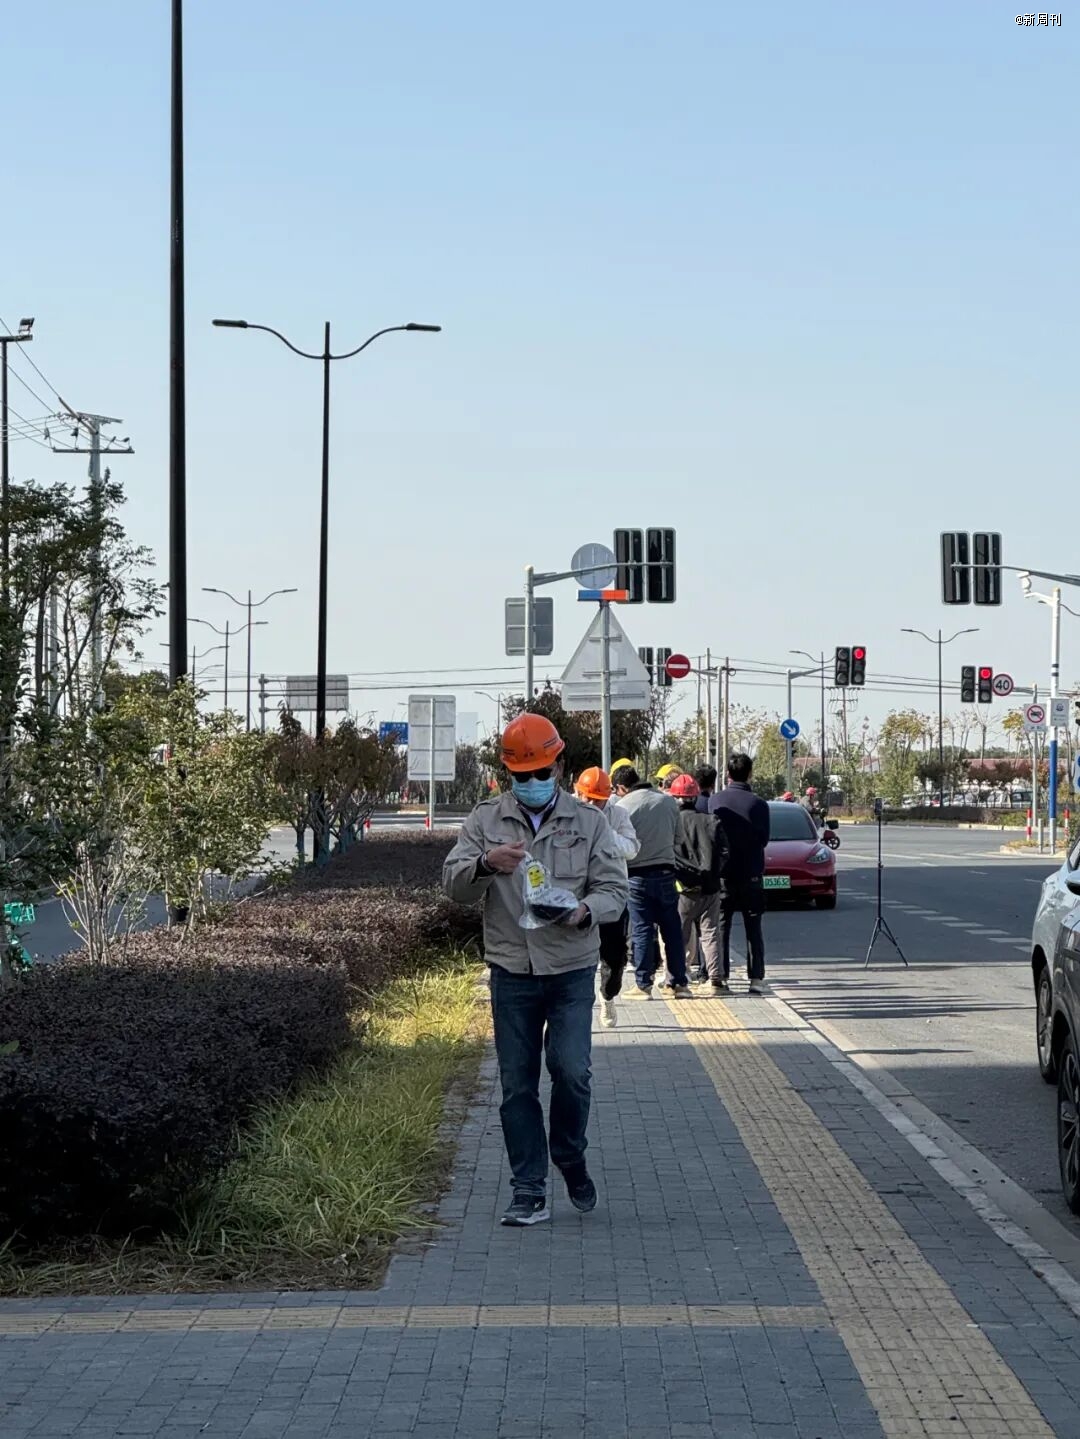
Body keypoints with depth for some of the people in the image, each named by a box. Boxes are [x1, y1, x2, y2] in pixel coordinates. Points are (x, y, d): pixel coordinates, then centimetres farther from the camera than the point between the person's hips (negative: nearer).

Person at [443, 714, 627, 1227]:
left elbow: (614, 890, 2)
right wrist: (486, 864, -24)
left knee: (571, 1070, -13)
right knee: (516, 1085, 3)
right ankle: (529, 1193, 10)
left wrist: (585, 910, -20)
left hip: (572, 971, -1)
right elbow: (453, 884, -2)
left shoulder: (589, 822, 4)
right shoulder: (485, 820, 5)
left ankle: (569, 1156, 15)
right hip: (511, 973, 1)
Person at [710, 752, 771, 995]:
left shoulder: (716, 801, -6)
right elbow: (764, 839, -1)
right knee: (753, 929, 6)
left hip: (722, 874, 1)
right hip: (751, 875, -1)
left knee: (721, 928, 8)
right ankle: (756, 978, 1)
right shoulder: (758, 805, -9)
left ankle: (720, 976, 6)